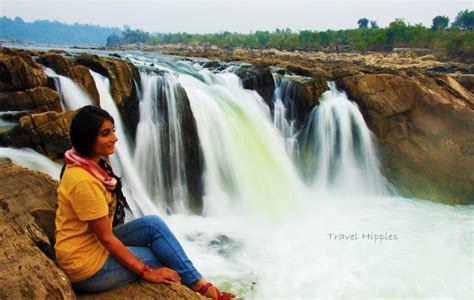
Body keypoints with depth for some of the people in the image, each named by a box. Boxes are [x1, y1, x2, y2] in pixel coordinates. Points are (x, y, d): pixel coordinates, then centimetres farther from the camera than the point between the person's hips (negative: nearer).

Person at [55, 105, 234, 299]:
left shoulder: (90, 165, 4)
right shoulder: (84, 181, -26)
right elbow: (106, 238, -22)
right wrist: (146, 271, -15)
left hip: (94, 244, 8)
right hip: (87, 268, -8)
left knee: (154, 224, -3)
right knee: (166, 258, -6)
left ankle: (199, 284, 3)